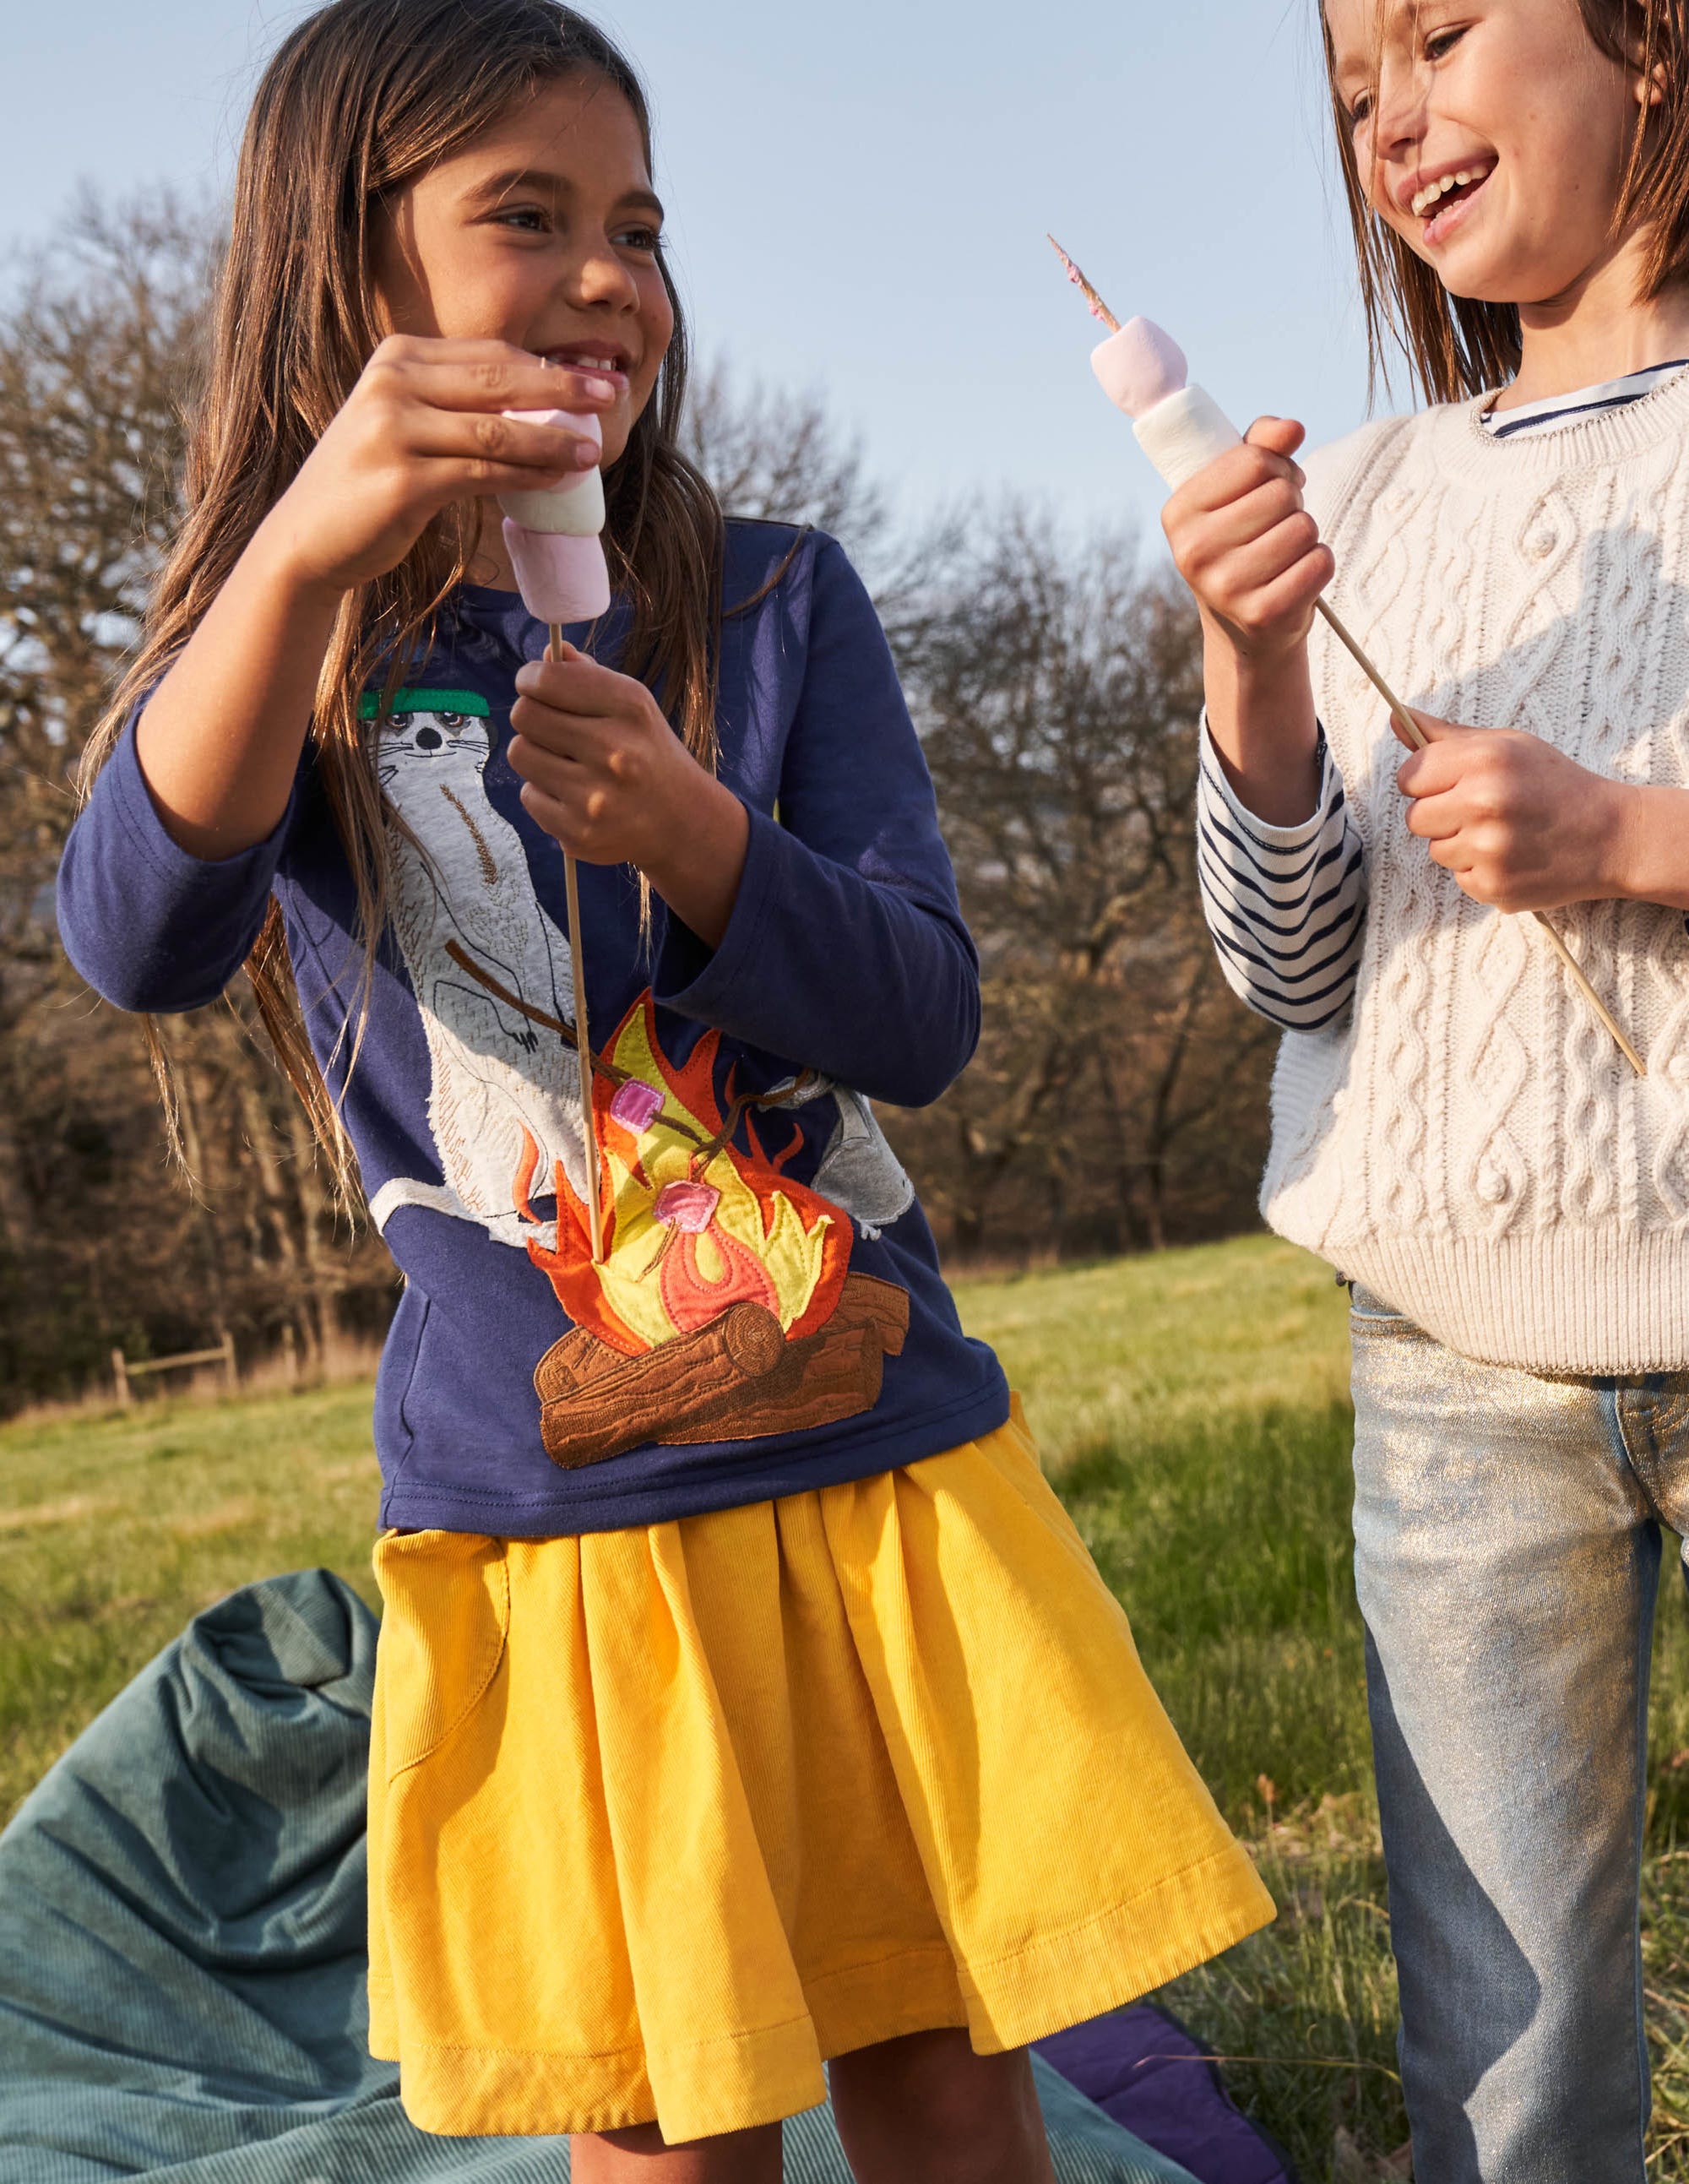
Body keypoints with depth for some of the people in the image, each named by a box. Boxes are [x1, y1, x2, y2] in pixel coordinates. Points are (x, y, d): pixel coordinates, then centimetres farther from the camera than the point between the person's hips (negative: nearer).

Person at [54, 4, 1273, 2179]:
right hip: (547, 1521, -1)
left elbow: (925, 1020, -4)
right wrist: (304, 554, -38)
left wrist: (688, 830, -23)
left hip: (880, 1463, 2)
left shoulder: (774, 606, 5)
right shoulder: (283, 651, 1)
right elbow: (138, 949, -22)